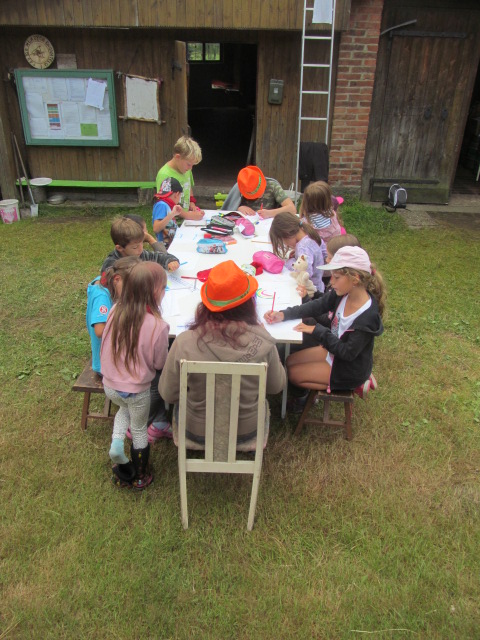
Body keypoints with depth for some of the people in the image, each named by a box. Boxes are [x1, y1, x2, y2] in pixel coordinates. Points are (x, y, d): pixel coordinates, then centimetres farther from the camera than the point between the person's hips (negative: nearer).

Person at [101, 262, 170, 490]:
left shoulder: (116, 311, -13)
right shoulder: (157, 326, -25)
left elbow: (106, 348, 2)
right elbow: (159, 363, -11)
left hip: (110, 385, 4)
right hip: (136, 391, -4)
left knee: (125, 408, 35)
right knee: (139, 430, 20)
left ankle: (116, 441, 14)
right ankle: (140, 476, 38)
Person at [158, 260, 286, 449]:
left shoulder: (183, 343, -28)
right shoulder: (262, 342, -26)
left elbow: (168, 394, -13)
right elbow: (276, 387, -7)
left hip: (197, 431, 0)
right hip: (247, 431, 1)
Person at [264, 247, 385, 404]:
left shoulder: (368, 316, -33)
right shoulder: (341, 294, -14)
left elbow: (348, 352, -28)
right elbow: (316, 307, -7)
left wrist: (317, 331, -25)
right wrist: (283, 315, -19)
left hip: (349, 369, -7)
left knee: (293, 374, -3)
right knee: (290, 362, 12)